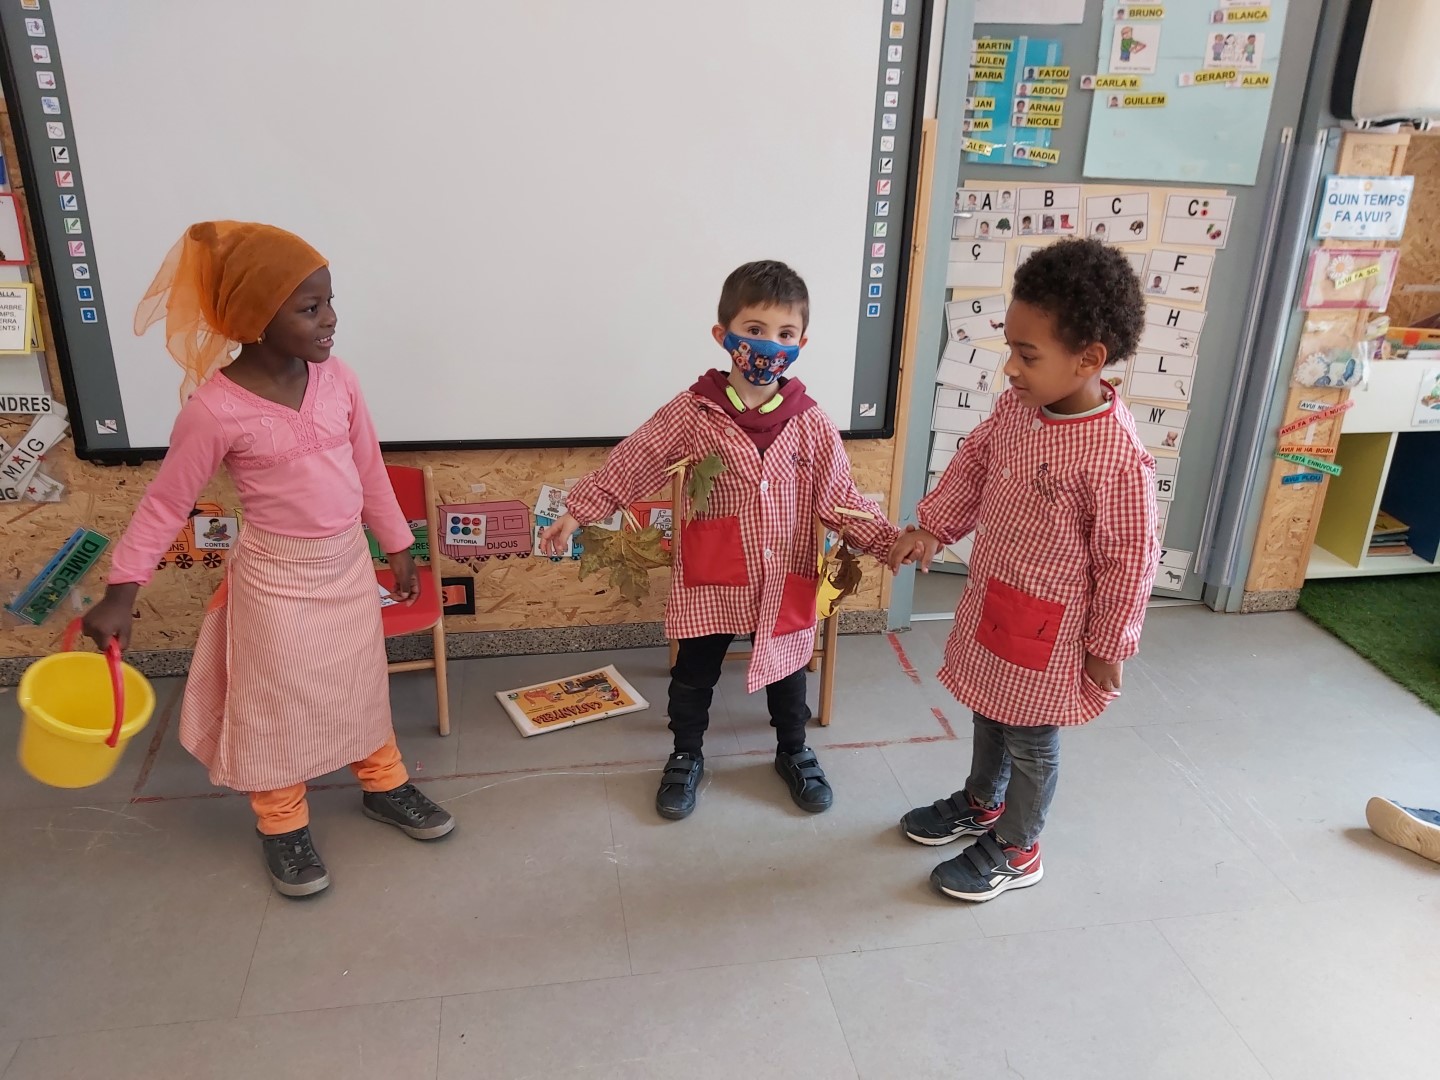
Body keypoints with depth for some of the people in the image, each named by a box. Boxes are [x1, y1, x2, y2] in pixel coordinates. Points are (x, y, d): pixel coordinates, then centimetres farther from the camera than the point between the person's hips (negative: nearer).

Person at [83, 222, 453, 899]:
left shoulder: (336, 379, -7)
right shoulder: (215, 408, -21)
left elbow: (369, 469, 5)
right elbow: (166, 504, -11)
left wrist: (398, 547, 12)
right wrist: (121, 593, -12)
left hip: (349, 564, 5)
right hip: (277, 578, -4)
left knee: (361, 684, 20)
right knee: (278, 704, 11)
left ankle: (383, 784, 41)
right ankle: (283, 827, 32)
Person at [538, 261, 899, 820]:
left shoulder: (810, 423, -7)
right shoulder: (691, 415, -13)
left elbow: (838, 496, -2)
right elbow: (630, 465, -7)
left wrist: (890, 541, -11)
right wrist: (578, 511, -8)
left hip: (785, 580, 2)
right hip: (710, 580, -1)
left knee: (787, 669, 20)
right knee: (694, 673, 14)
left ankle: (793, 752, 45)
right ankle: (686, 757, 39)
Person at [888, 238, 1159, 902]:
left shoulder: (1116, 455, -29)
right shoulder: (1015, 407, -8)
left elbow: (1129, 559, -20)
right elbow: (972, 466, 9)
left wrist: (1108, 647, -11)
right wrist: (930, 528, -1)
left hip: (1050, 628, -7)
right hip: (989, 600, 7)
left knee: (1031, 739, 14)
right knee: (989, 711, 27)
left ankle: (1016, 851, 36)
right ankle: (981, 803, 52)